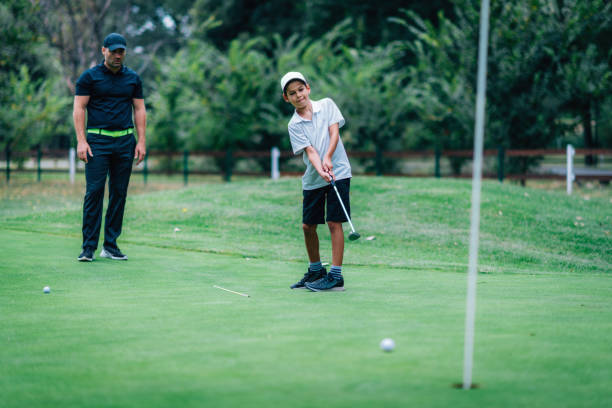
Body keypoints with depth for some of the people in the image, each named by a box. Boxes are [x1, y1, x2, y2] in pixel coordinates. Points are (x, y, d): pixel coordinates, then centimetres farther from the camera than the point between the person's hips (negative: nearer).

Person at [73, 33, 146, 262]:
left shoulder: (133, 78, 12)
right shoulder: (89, 77, 2)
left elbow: (139, 110, 14)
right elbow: (78, 109, 0)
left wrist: (141, 142, 5)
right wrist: (81, 141, -10)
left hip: (125, 142, 3)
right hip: (98, 141, -3)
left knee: (119, 193, 3)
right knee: (94, 192, -9)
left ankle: (110, 246, 9)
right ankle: (88, 247, -7)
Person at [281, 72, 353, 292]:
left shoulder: (326, 105, 2)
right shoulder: (294, 125, 1)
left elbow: (334, 131, -6)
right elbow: (310, 150, -10)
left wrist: (328, 158, -22)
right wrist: (320, 170, -28)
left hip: (338, 172, -3)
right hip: (312, 179, 3)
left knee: (334, 222, -9)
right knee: (308, 226, 7)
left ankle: (336, 276, -7)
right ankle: (315, 271, 26)